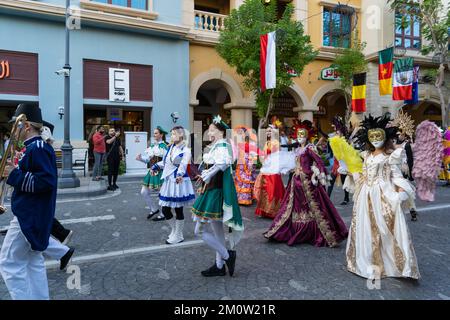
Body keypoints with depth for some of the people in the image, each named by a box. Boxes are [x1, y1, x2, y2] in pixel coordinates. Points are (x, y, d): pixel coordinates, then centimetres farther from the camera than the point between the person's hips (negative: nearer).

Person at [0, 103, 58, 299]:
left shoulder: (37, 148, -18)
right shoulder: (36, 147, 13)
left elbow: (46, 181, -26)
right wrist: (17, 172, 6)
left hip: (29, 217, -10)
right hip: (33, 215, 10)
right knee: (33, 261, 16)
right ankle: (39, 297, 25)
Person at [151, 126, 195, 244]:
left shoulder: (186, 150, -10)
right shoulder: (170, 148, 12)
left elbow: (183, 165, -27)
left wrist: (179, 175, -44)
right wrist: (155, 167, 21)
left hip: (179, 182, -7)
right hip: (168, 181, 7)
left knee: (178, 210, 2)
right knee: (165, 210, 8)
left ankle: (178, 236, 20)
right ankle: (174, 230, 30)